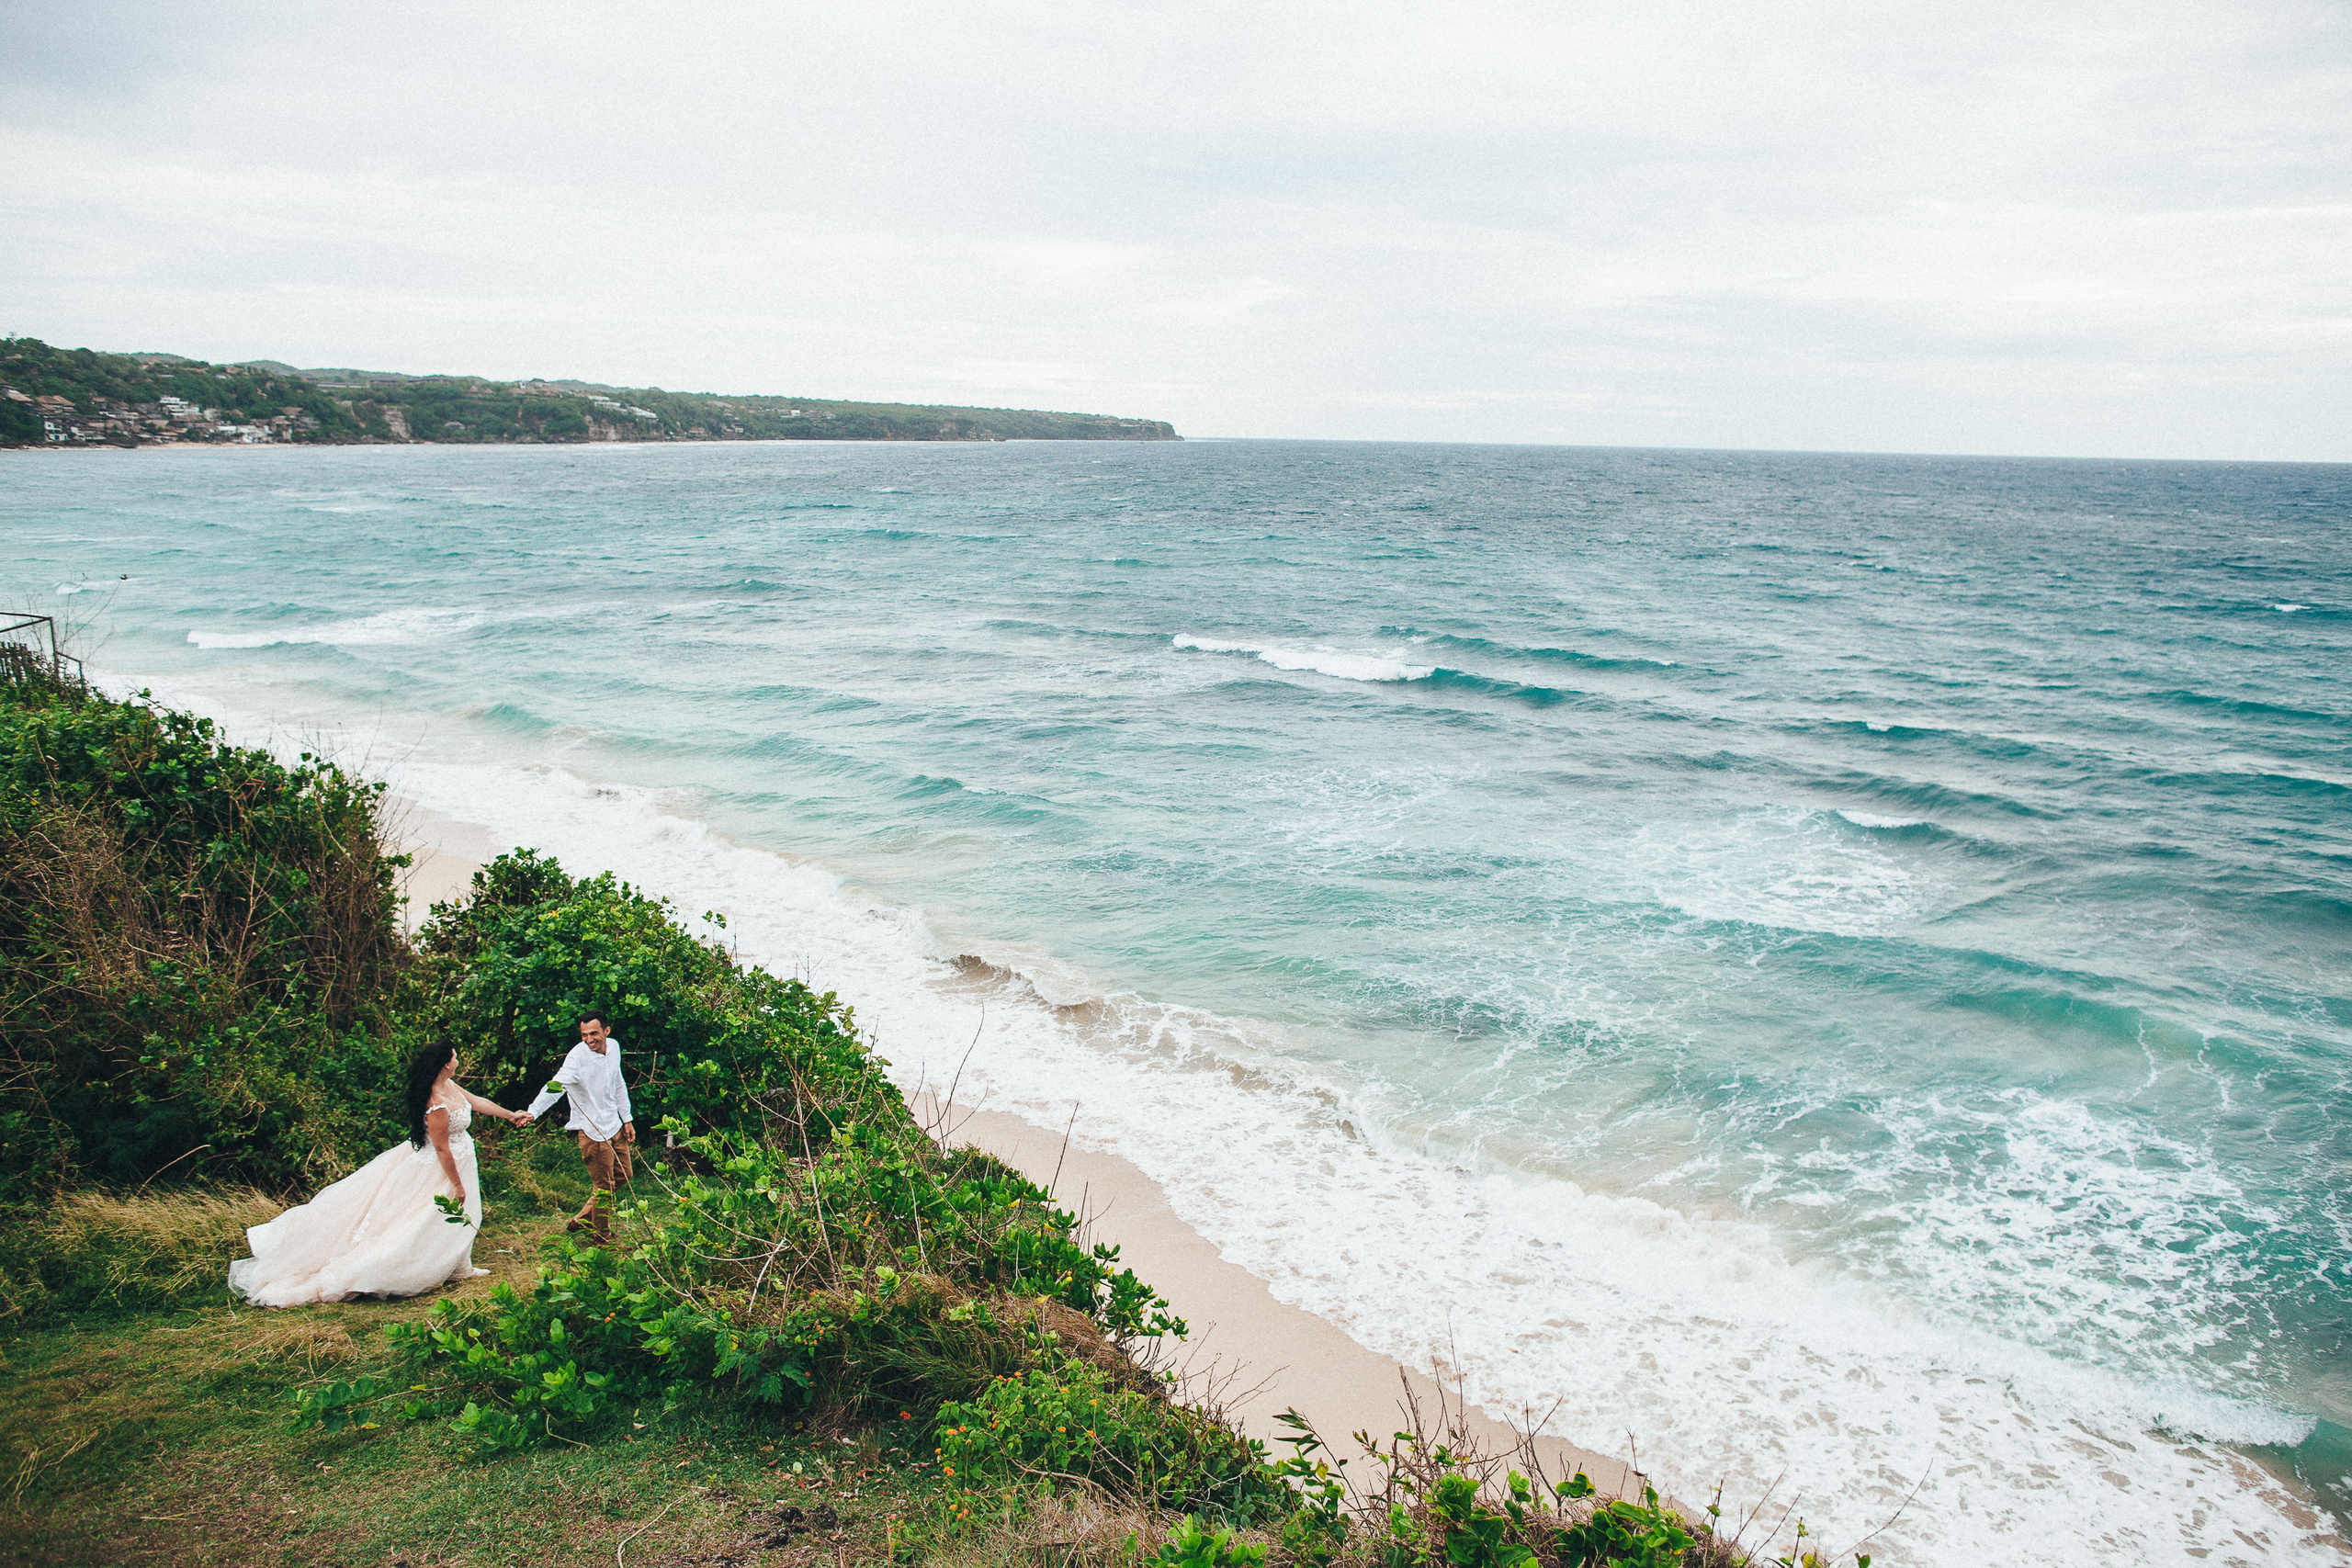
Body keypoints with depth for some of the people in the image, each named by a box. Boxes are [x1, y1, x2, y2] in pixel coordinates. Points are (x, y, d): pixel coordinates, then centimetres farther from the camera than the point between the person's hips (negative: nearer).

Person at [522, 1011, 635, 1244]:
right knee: (603, 1187, 1)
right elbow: (555, 1086, -38)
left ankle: (583, 1218, 34)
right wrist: (533, 1111, -54)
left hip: (615, 1126, 7)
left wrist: (627, 1119, 15)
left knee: (623, 1175, 19)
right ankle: (602, 1238, 22)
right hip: (592, 1131, -7)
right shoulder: (578, 1057, -23)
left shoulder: (613, 1046, -1)